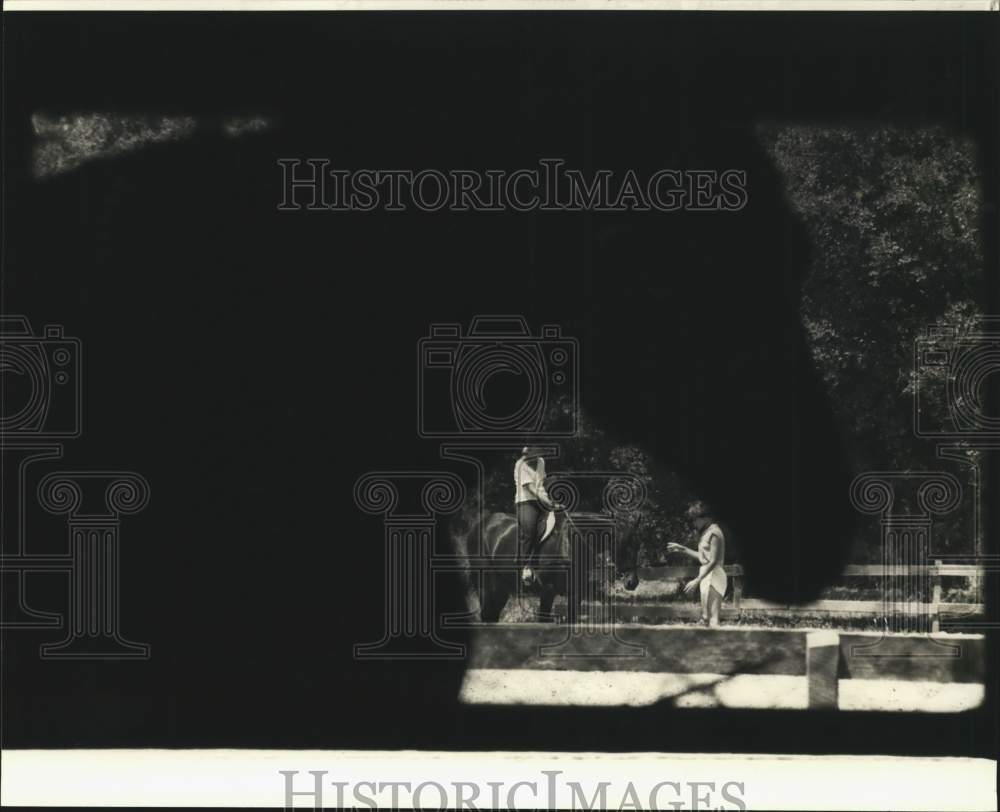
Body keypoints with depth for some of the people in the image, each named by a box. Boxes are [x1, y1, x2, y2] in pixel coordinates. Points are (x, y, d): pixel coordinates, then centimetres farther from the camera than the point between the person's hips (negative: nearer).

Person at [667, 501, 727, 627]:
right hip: (707, 577, 10)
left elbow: (713, 561, -18)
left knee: (712, 616, -12)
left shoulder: (714, 533, -14)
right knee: (706, 617, 10)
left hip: (713, 577, -10)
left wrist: (697, 581, -19)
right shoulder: (706, 533, 16)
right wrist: (682, 549, 18)